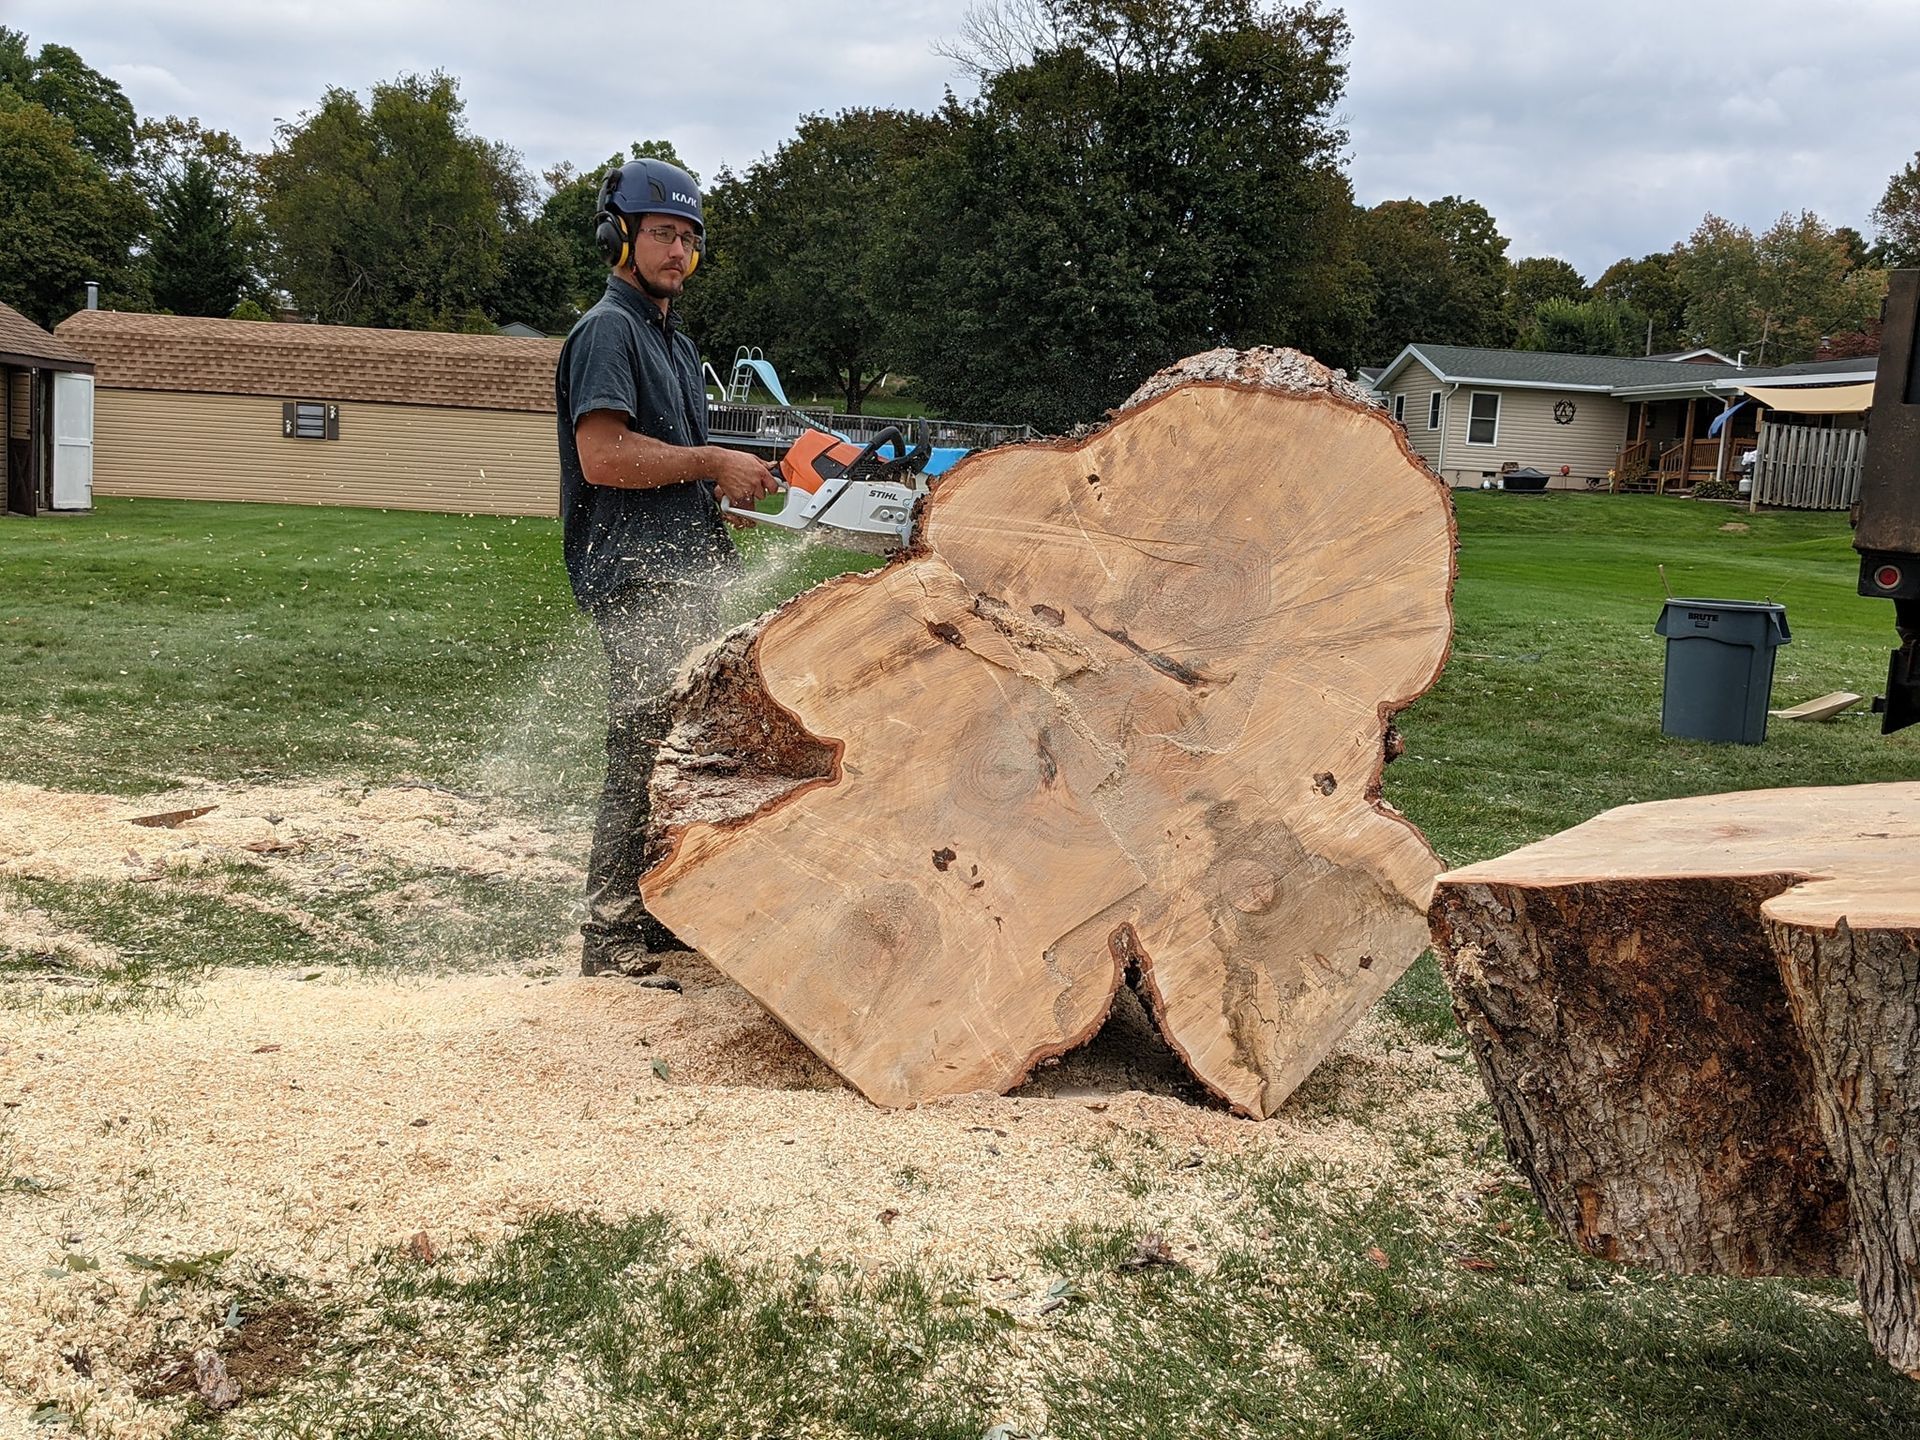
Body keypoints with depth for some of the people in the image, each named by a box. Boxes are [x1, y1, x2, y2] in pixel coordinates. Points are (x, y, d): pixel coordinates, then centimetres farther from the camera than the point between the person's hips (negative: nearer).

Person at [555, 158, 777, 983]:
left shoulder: (675, 343, 23)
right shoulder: (607, 331, -8)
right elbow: (604, 455, -21)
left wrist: (733, 483, 7)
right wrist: (714, 463, -14)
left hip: (685, 576, 10)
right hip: (637, 581, -10)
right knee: (644, 755, -10)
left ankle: (663, 916, 24)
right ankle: (612, 939, -6)